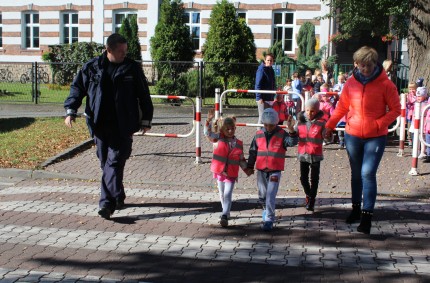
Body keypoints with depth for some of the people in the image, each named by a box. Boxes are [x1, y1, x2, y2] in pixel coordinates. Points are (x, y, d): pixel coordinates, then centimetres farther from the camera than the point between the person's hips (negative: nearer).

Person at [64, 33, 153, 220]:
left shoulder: (132, 68, 3)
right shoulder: (92, 67, 5)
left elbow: (143, 94, 8)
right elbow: (77, 87, 10)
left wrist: (146, 119, 7)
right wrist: (71, 110, -2)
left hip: (122, 126, -2)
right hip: (100, 125, 3)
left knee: (114, 162, -10)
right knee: (106, 162, 8)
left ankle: (107, 203, -12)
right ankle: (117, 198, 22)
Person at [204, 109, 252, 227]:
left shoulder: (238, 144, 0)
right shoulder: (218, 138, -4)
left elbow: (241, 159, 10)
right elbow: (208, 133, -18)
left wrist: (247, 169, 7)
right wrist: (209, 120, -31)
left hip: (231, 174, -1)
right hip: (219, 172, 1)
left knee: (228, 195, -11)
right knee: (222, 194, 17)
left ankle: (225, 216, -16)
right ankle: (226, 212, 36)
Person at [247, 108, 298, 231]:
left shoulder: (282, 134, -6)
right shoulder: (258, 135, 1)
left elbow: (292, 142, -24)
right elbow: (253, 152, 9)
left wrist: (291, 129, -40)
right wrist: (250, 167, 11)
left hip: (275, 171, -4)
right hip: (261, 171, 4)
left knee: (270, 196, -10)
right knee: (262, 195, 18)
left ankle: (269, 220, -4)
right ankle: (266, 209, 46)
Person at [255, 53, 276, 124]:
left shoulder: (271, 70, 14)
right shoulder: (261, 70, -11)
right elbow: (258, 84, -16)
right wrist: (259, 97, -22)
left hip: (270, 98, 9)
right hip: (263, 98, -9)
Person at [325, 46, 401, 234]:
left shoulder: (385, 84, -9)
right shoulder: (351, 83, 1)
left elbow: (395, 109, -5)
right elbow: (342, 107, 12)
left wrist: (379, 124, -16)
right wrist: (330, 125, 10)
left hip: (376, 137, -4)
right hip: (352, 135, 4)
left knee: (368, 174, -13)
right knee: (356, 174, 15)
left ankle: (367, 216, -9)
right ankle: (356, 208, 31)